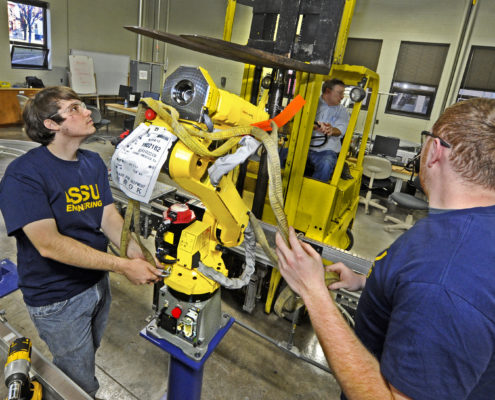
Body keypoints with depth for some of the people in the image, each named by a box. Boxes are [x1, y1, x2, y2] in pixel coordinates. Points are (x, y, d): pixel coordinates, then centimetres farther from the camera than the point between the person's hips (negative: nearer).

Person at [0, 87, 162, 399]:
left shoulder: (94, 163, 0)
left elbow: (109, 217, -6)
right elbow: (49, 244, -29)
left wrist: (138, 254, -24)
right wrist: (123, 266, -31)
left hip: (98, 282, 7)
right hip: (58, 300, -6)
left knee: (87, 358, 31)